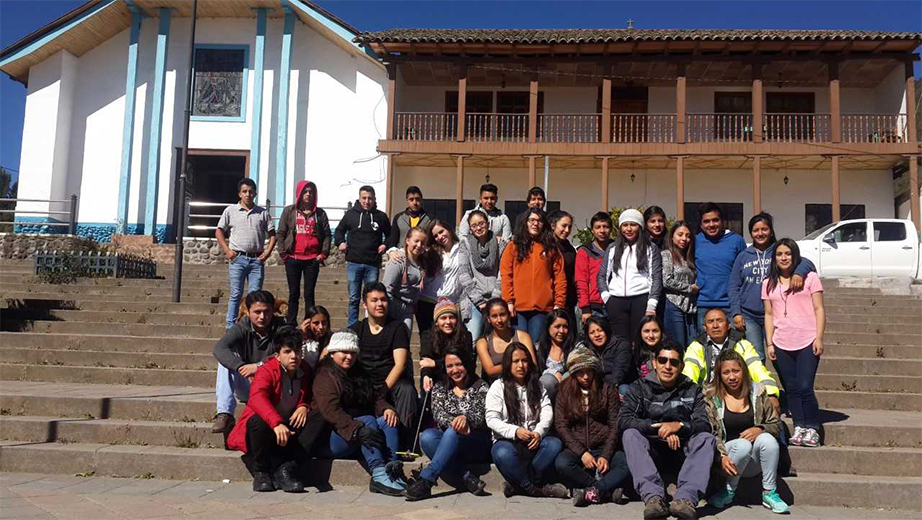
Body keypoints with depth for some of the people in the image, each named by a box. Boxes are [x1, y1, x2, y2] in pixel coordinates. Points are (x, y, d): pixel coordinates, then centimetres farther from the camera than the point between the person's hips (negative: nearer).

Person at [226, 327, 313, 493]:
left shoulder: (306, 371, 1)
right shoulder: (267, 371, -16)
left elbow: (311, 397, 12)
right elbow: (256, 398, -36)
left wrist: (304, 407, -15)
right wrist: (276, 423, -52)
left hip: (289, 427, 4)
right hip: (264, 426, -4)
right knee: (259, 421, -37)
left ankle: (286, 469, -25)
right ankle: (260, 473, -18)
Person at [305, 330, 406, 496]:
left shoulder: (360, 374, 20)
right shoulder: (325, 378, -6)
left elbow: (376, 397, 14)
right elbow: (331, 412, -21)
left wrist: (386, 408, -10)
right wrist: (358, 429, -34)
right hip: (327, 441, -7)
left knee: (387, 421, -16)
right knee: (368, 421, -28)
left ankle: (393, 470, -33)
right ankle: (378, 475, -42)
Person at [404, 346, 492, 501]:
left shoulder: (481, 387, 8)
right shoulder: (439, 388, 16)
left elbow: (483, 417, -6)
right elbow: (438, 414, -2)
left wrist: (466, 418, -30)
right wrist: (453, 422, -25)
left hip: (477, 444, -3)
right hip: (449, 444, 3)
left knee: (453, 432, -35)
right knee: (427, 437, -30)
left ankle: (425, 480, -42)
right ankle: (468, 479, -37)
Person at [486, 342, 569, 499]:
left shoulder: (536, 385, 15)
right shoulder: (498, 387, 2)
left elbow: (547, 413, 4)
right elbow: (492, 419, -7)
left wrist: (539, 432, -16)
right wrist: (515, 431, -22)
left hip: (534, 440, 3)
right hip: (507, 440, -3)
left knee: (554, 443, -28)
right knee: (502, 453, -37)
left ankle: (519, 485, -22)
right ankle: (536, 488, -19)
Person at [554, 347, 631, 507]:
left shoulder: (608, 389, 7)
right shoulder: (565, 391, 8)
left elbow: (615, 425, 3)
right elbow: (561, 426, 1)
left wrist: (606, 455, -12)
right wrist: (582, 452, -12)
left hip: (604, 448, 0)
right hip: (577, 449, 0)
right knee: (562, 463, -34)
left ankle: (590, 491, -36)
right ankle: (608, 490, -26)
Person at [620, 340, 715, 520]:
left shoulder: (693, 390, 8)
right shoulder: (640, 387, 4)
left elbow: (704, 425, -5)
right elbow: (623, 420, -10)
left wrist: (680, 425, -24)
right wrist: (658, 427, -20)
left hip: (682, 449, 1)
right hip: (652, 449, 0)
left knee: (706, 438, -25)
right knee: (630, 434, -27)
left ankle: (685, 498, -44)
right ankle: (653, 497, -43)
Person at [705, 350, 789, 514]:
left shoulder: (757, 392, 7)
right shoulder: (711, 397, 1)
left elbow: (776, 425, 8)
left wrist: (759, 430, -14)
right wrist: (722, 456, -21)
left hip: (753, 462, 2)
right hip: (728, 460, -2)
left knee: (767, 439, -28)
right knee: (743, 444, -34)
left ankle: (769, 493, -17)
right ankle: (728, 492, -11)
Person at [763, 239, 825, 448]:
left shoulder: (809, 278, 3)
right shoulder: (769, 284, 12)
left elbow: (819, 309, 0)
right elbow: (769, 315, 11)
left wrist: (818, 338, -8)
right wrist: (769, 343, 5)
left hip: (807, 343, -3)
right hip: (781, 345, 3)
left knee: (805, 388, -9)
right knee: (791, 389, 5)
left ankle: (812, 428, 5)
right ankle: (799, 427, 14)